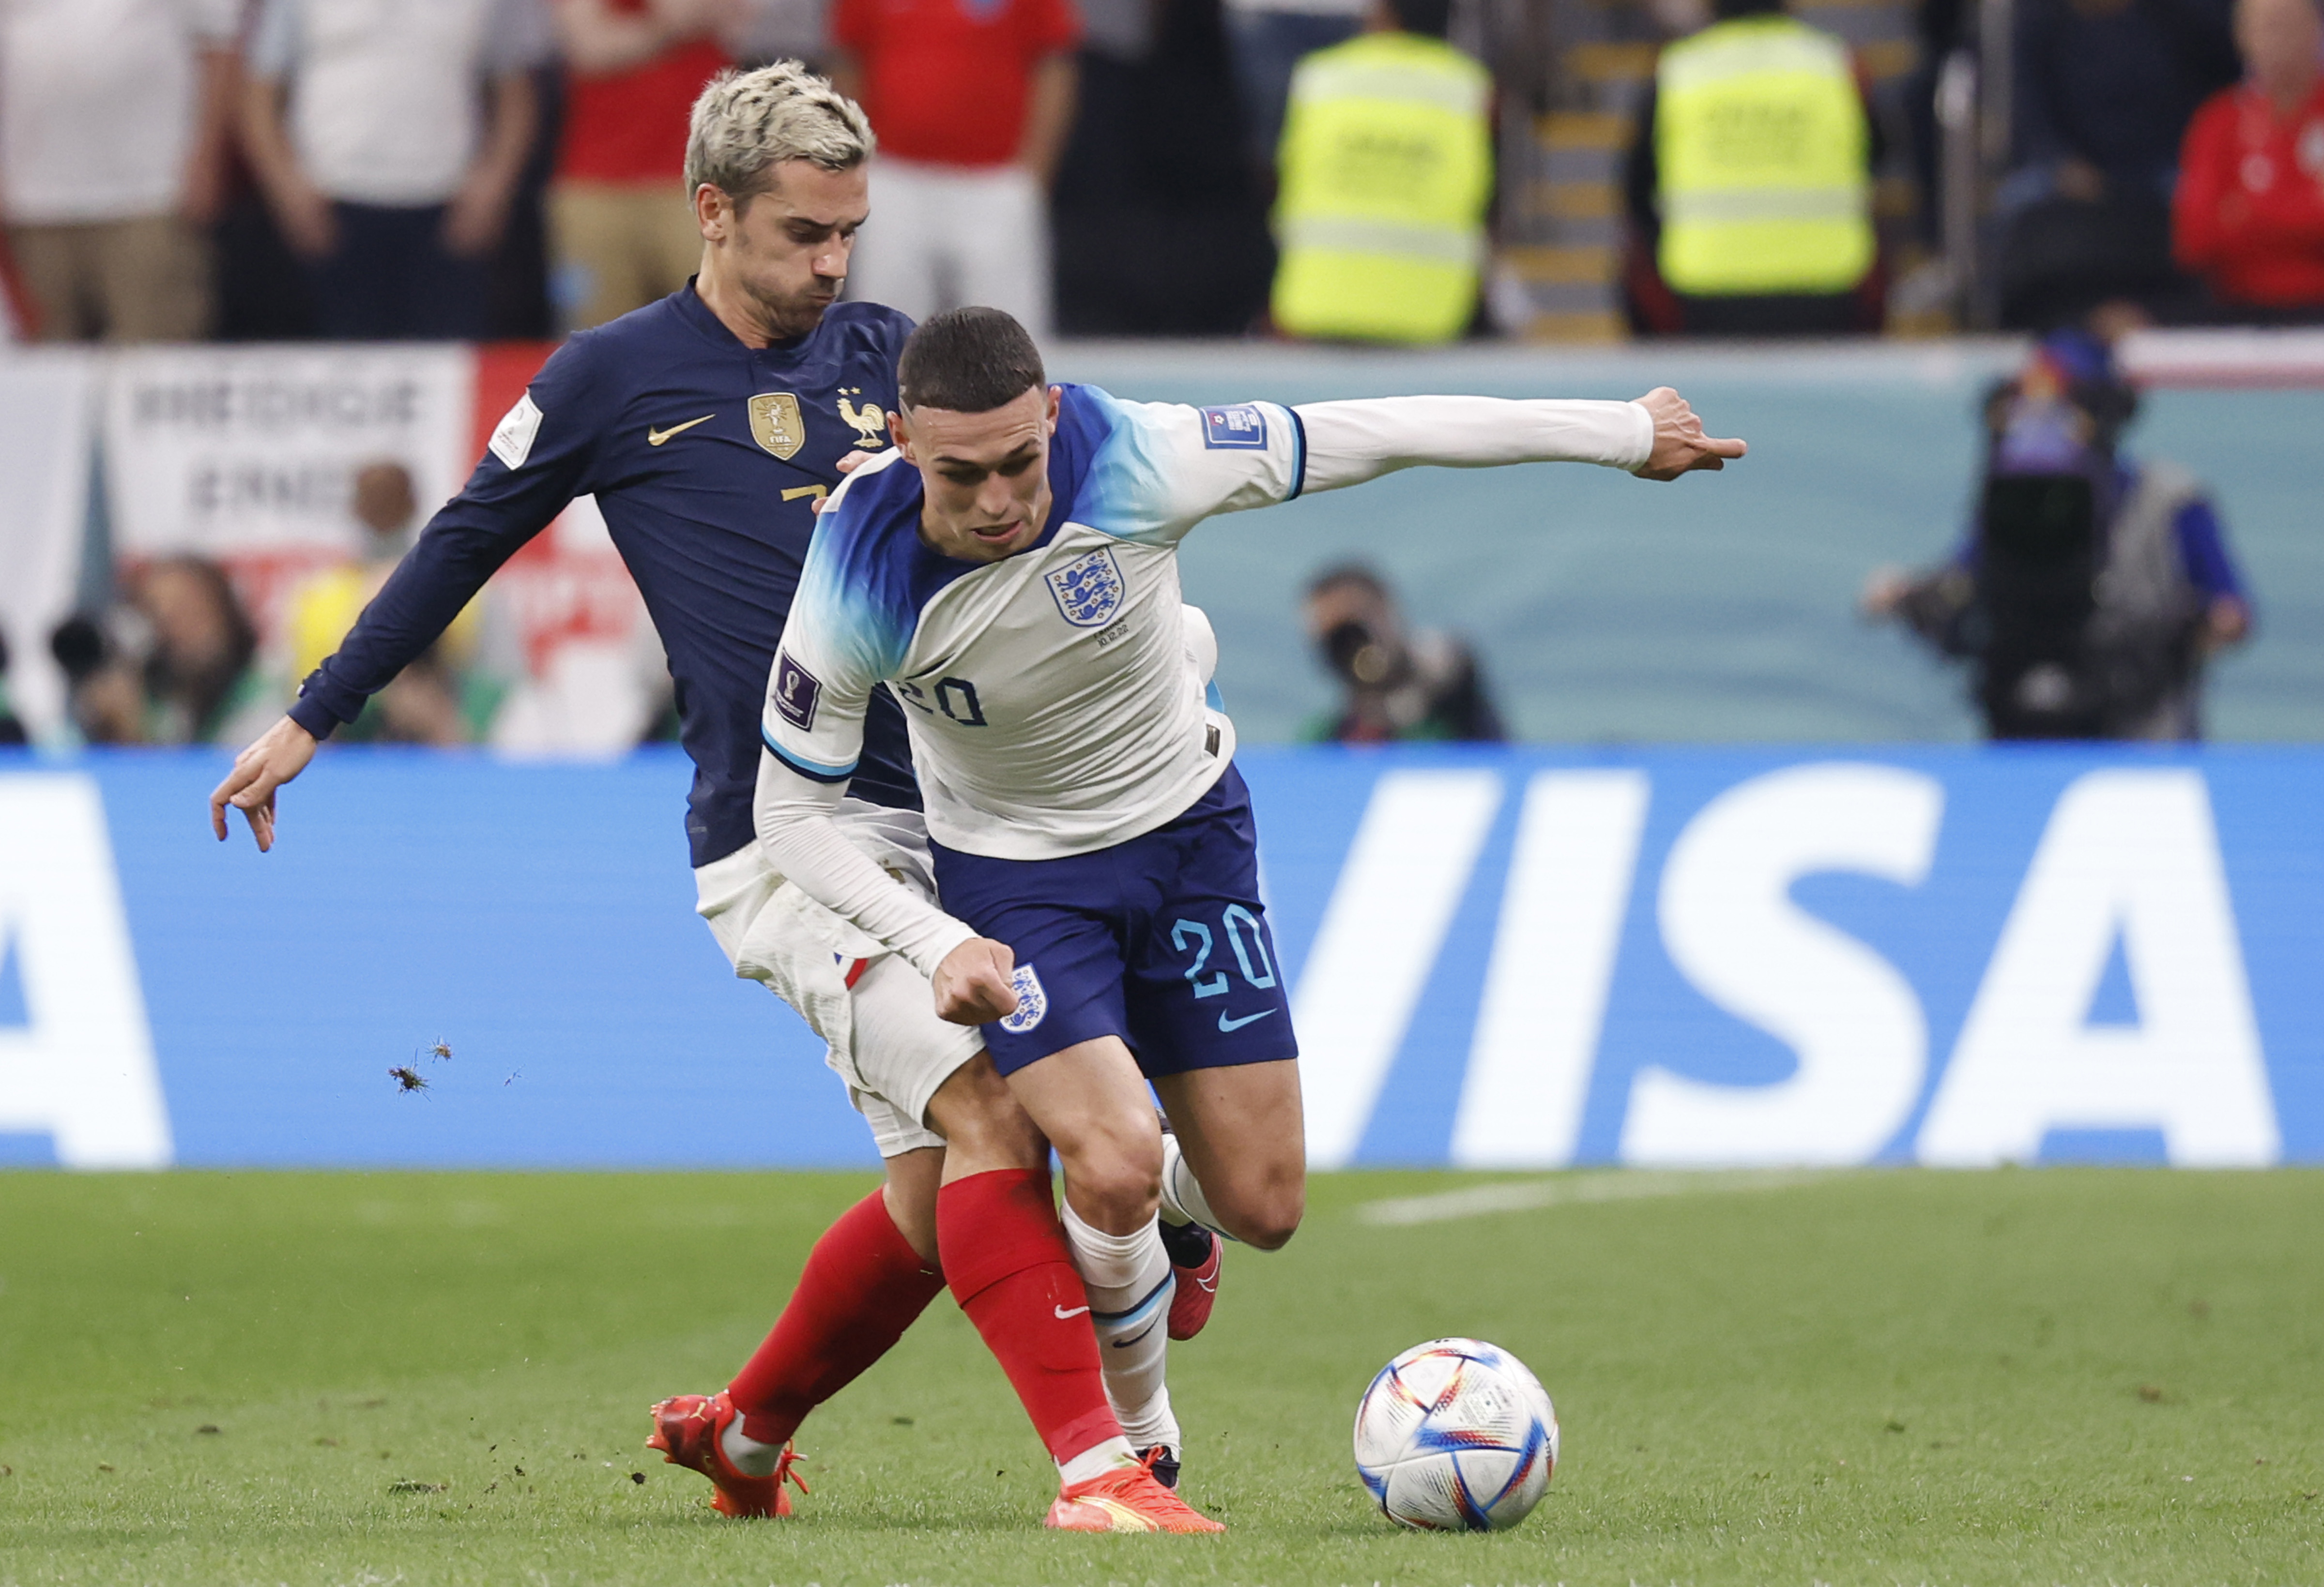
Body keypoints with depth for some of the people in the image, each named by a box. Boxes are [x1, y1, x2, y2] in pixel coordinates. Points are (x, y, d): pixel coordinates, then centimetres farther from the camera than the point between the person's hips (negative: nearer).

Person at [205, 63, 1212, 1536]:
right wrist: (311, 719, 18)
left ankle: (741, 1431, 30)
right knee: (986, 1107, -22)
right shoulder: (616, 379, 1)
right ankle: (1093, 1465, -24)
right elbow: (463, 545, 12)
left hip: (942, 820, 5)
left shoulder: (890, 357, 10)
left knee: (940, 1193, 7)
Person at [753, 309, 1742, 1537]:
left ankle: (1164, 1199, 40)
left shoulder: (1132, 465, -28)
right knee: (1111, 1166, -23)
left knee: (1262, 1207, 1)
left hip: (1188, 833, 2)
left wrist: (1625, 434, -8)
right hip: (1015, 877, -2)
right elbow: (792, 815, -14)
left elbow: (1380, 435, -17)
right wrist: (935, 944, -26)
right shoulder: (858, 588, -28)